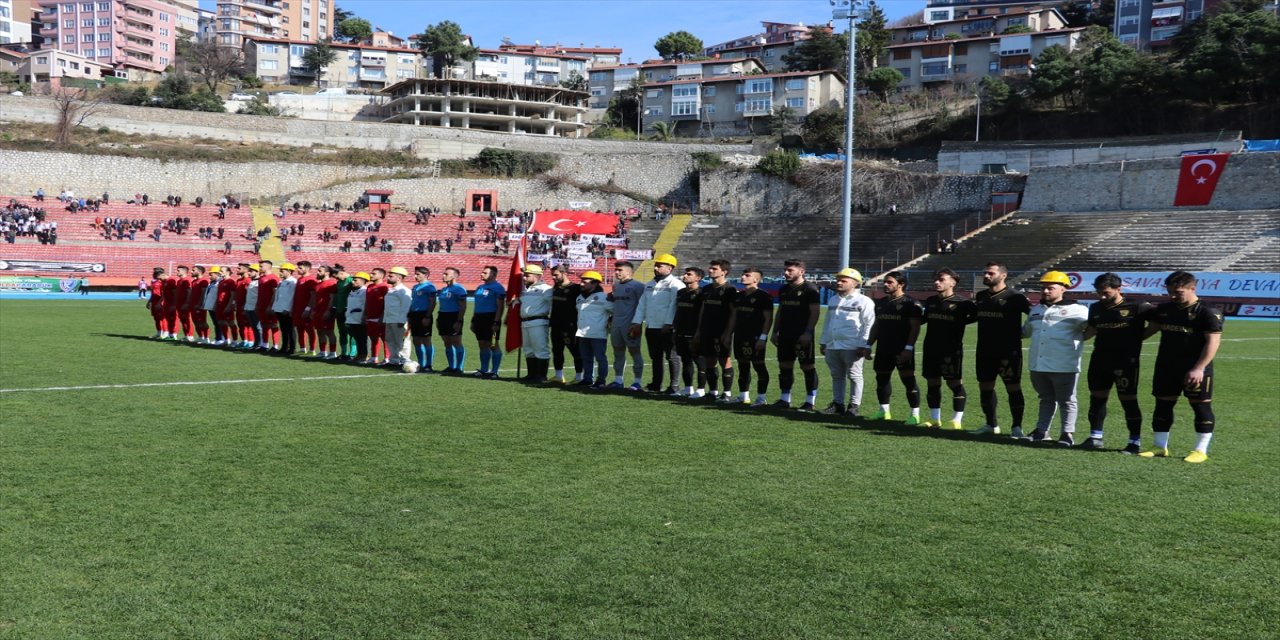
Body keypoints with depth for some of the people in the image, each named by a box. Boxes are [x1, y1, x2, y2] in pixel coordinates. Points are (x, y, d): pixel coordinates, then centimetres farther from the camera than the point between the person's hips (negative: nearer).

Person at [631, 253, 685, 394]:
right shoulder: (649, 285, 18)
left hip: (667, 328, -8)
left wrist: (668, 323, -22)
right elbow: (642, 304, 17)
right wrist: (637, 322, 9)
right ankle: (656, 385, 20)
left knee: (671, 357, -2)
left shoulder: (675, 285, -8)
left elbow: (674, 306, -16)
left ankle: (674, 385, 2)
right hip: (650, 327, 8)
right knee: (655, 357, 13)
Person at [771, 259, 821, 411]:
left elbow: (815, 312, -13)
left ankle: (811, 401, 3)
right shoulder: (784, 289, 14)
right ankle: (785, 399, 18)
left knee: (807, 367, -2)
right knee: (784, 366, 9)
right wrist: (775, 331, 15)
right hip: (785, 334, 8)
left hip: (802, 335, -7)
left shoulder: (810, 289, -9)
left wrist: (808, 332, -20)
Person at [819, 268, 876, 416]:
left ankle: (854, 406, 6)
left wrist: (865, 346, -14)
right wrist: (824, 342, 20)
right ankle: (837, 404, 18)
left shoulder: (863, 301, -5)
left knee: (854, 376, 1)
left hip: (852, 347, -7)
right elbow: (827, 323, 23)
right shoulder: (833, 300, 17)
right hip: (832, 346, 7)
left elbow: (869, 325, -9)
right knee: (837, 376, 11)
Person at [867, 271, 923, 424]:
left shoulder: (910, 303, -8)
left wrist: (909, 347, -19)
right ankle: (884, 411, 22)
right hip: (883, 349, 7)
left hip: (902, 350, -7)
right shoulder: (881, 303, 14)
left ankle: (915, 414, 0)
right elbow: (876, 326, 20)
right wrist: (868, 345, 16)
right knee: (882, 378, 10)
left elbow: (915, 327, -12)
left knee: (908, 379, -5)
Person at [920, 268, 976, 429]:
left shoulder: (961, 303, -8)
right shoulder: (930, 301, 10)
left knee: (955, 383, -1)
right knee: (933, 383, 10)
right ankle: (934, 419, 20)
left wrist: (961, 322, -4)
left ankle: (957, 420, 6)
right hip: (931, 349, 6)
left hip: (952, 350, -6)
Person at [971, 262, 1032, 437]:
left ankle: (1017, 427, 9)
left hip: (1008, 351, -6)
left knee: (1013, 388, 1)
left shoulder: (1014, 296, -10)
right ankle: (991, 424, 23)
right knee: (985, 387, 10)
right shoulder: (980, 296, 10)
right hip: (985, 350, 7)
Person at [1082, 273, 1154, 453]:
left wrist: (1141, 335, -9)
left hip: (1126, 361, -6)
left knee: (1128, 400, -2)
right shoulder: (1096, 308, 9)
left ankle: (1135, 442, 6)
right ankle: (1095, 437, 19)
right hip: (1100, 360, 6)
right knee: (1097, 397, 9)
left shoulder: (1137, 307, -8)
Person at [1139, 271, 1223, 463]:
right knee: (1163, 404, 9)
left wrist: (1198, 368, -23)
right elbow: (1151, 328, 20)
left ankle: (1201, 450, 8)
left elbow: (1213, 342, -16)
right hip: (1166, 367, 6)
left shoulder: (1207, 312, -12)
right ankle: (1160, 447, 18)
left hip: (1195, 369, -6)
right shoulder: (1164, 309, 7)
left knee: (1201, 406, 1)